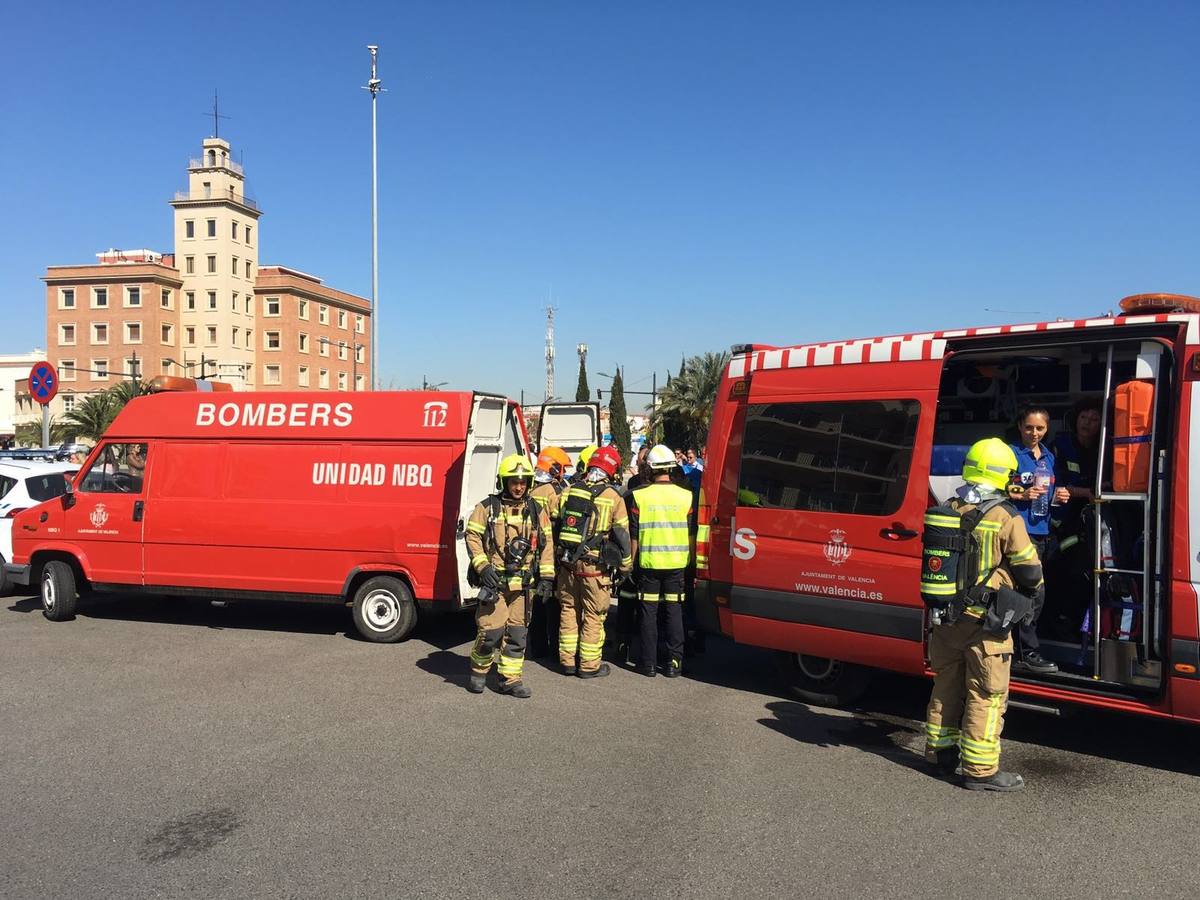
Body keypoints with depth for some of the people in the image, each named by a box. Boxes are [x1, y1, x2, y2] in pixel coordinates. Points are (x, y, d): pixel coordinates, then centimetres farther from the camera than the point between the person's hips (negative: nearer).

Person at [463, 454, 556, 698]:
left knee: (517, 633, 8)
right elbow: (472, 536, -2)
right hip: (494, 582, -3)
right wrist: (483, 566, -12)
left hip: (522, 584, 4)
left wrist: (546, 576, 5)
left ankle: (510, 678, 19)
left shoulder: (536, 511, 9)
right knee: (490, 631, -5)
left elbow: (547, 543, 11)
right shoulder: (487, 508, -1)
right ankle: (478, 671, 19)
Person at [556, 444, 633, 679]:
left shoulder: (568, 492, 5)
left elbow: (555, 526, 12)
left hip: (567, 563, 4)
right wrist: (626, 565, 8)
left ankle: (567, 661, 22)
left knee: (568, 611, 15)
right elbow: (622, 535, -3)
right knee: (593, 616, 6)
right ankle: (589, 665, 12)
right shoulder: (613, 498, -7)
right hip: (595, 566, -4)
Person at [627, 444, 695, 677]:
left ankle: (649, 663, 11)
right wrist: (689, 561, 14)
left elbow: (633, 535, -1)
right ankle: (674, 662, 10)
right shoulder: (685, 496, -1)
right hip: (677, 563, 1)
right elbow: (692, 534, 4)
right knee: (674, 612, 8)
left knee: (649, 612, 7)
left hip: (648, 563, -1)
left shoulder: (639, 496, -5)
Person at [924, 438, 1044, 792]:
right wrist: (1034, 592, 14)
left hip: (946, 617, 6)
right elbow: (1029, 571, -8)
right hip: (985, 622, -6)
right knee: (987, 695, 4)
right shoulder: (1005, 517, -15)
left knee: (946, 686, 19)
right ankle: (980, 770, 10)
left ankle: (939, 753, 30)